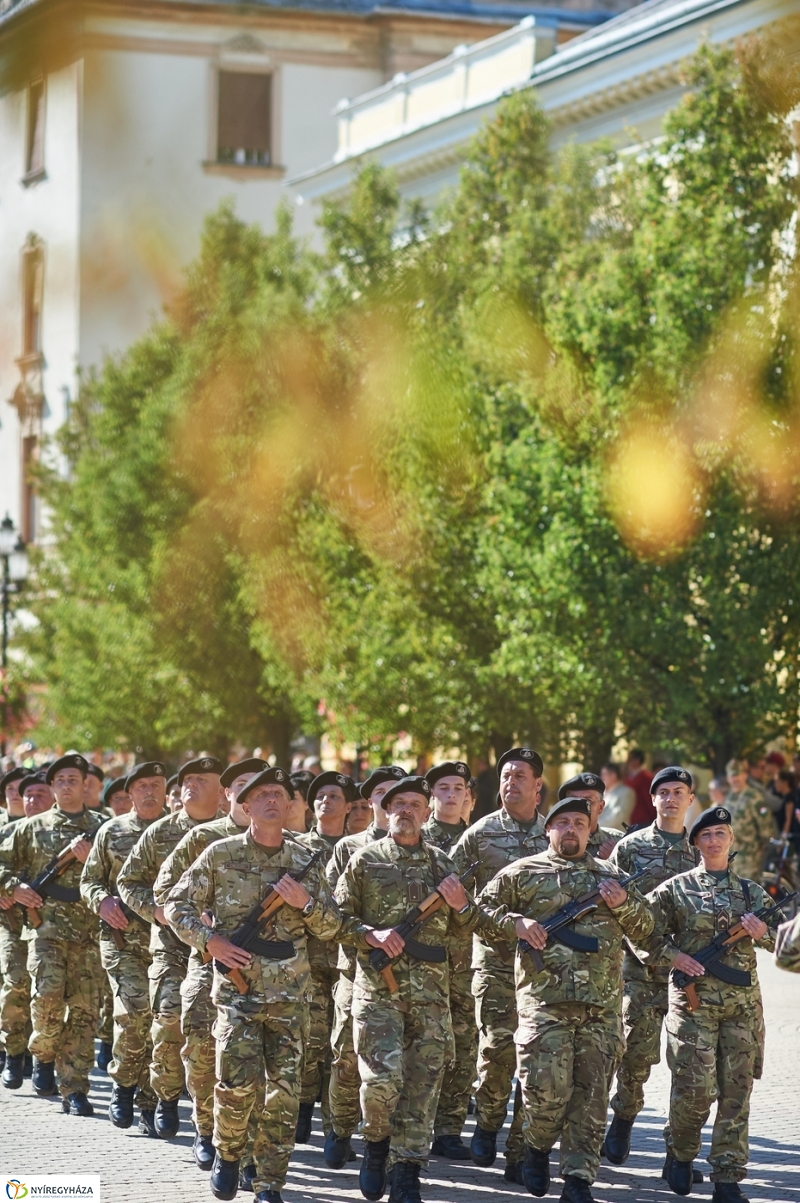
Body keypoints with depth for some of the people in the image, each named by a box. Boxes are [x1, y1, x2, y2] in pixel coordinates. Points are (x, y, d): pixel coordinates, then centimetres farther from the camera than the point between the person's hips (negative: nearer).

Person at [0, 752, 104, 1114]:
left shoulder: (101, 828, 10)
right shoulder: (32, 828, 11)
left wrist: (89, 858, -12)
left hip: (89, 931, 1)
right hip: (46, 925, -1)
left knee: (84, 1010, -2)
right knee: (47, 997, -17)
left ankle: (74, 1089, 3)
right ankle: (44, 1054, 13)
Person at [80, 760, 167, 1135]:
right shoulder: (112, 832, 8)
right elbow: (89, 881, 13)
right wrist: (102, 901, -8)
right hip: (122, 937, -1)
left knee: (158, 1018, 0)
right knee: (133, 1008, -19)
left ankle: (147, 1104, 10)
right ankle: (123, 1082, 4)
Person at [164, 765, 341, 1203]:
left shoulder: (304, 860, 6)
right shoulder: (221, 855, 0)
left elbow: (331, 928, 9)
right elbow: (177, 905, 4)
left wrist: (305, 902, -10)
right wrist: (211, 941, -9)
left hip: (289, 993, 2)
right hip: (237, 987, -2)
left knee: (283, 1090, 1)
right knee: (239, 1080, -14)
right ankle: (227, 1152, 14)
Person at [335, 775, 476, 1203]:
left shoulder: (441, 863, 13)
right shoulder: (366, 859, 4)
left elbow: (464, 927, 20)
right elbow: (338, 918, 4)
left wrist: (461, 906, -2)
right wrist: (372, 935, -13)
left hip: (431, 989, 3)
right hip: (378, 986, -3)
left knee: (422, 1084, 0)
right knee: (383, 1077, -16)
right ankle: (376, 1143, 13)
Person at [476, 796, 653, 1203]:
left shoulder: (610, 876, 19)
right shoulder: (523, 872, 10)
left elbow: (644, 928, 21)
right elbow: (482, 909, 9)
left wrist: (624, 904, 2)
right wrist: (514, 923, -9)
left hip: (601, 1006, 3)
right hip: (544, 998, -3)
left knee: (591, 1097, 1)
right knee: (548, 1090, -11)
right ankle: (538, 1147, 18)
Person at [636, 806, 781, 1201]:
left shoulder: (750, 891, 13)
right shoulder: (676, 889, 4)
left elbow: (778, 937, 9)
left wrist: (762, 933, -13)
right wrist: (673, 957, -11)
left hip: (743, 1004, 3)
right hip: (694, 1000, -3)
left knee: (736, 1092, 0)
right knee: (696, 1088, -10)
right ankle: (680, 1152, 19)